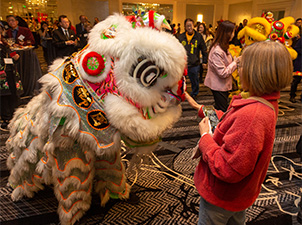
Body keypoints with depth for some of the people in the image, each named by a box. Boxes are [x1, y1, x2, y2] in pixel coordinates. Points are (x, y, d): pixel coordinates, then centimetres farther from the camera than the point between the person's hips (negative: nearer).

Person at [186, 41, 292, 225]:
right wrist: (201, 108, 11)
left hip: (221, 198, -8)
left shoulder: (250, 115, -38)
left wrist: (205, 137, -22)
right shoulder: (267, 105, -5)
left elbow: (227, 169, -35)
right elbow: (234, 125, 9)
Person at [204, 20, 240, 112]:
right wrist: (235, 62, -18)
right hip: (218, 86, -10)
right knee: (221, 110, 3)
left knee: (224, 108, 19)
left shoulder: (223, 47, 7)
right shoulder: (217, 51, -25)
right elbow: (223, 73, -25)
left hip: (224, 85, 10)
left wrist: (236, 60, -2)